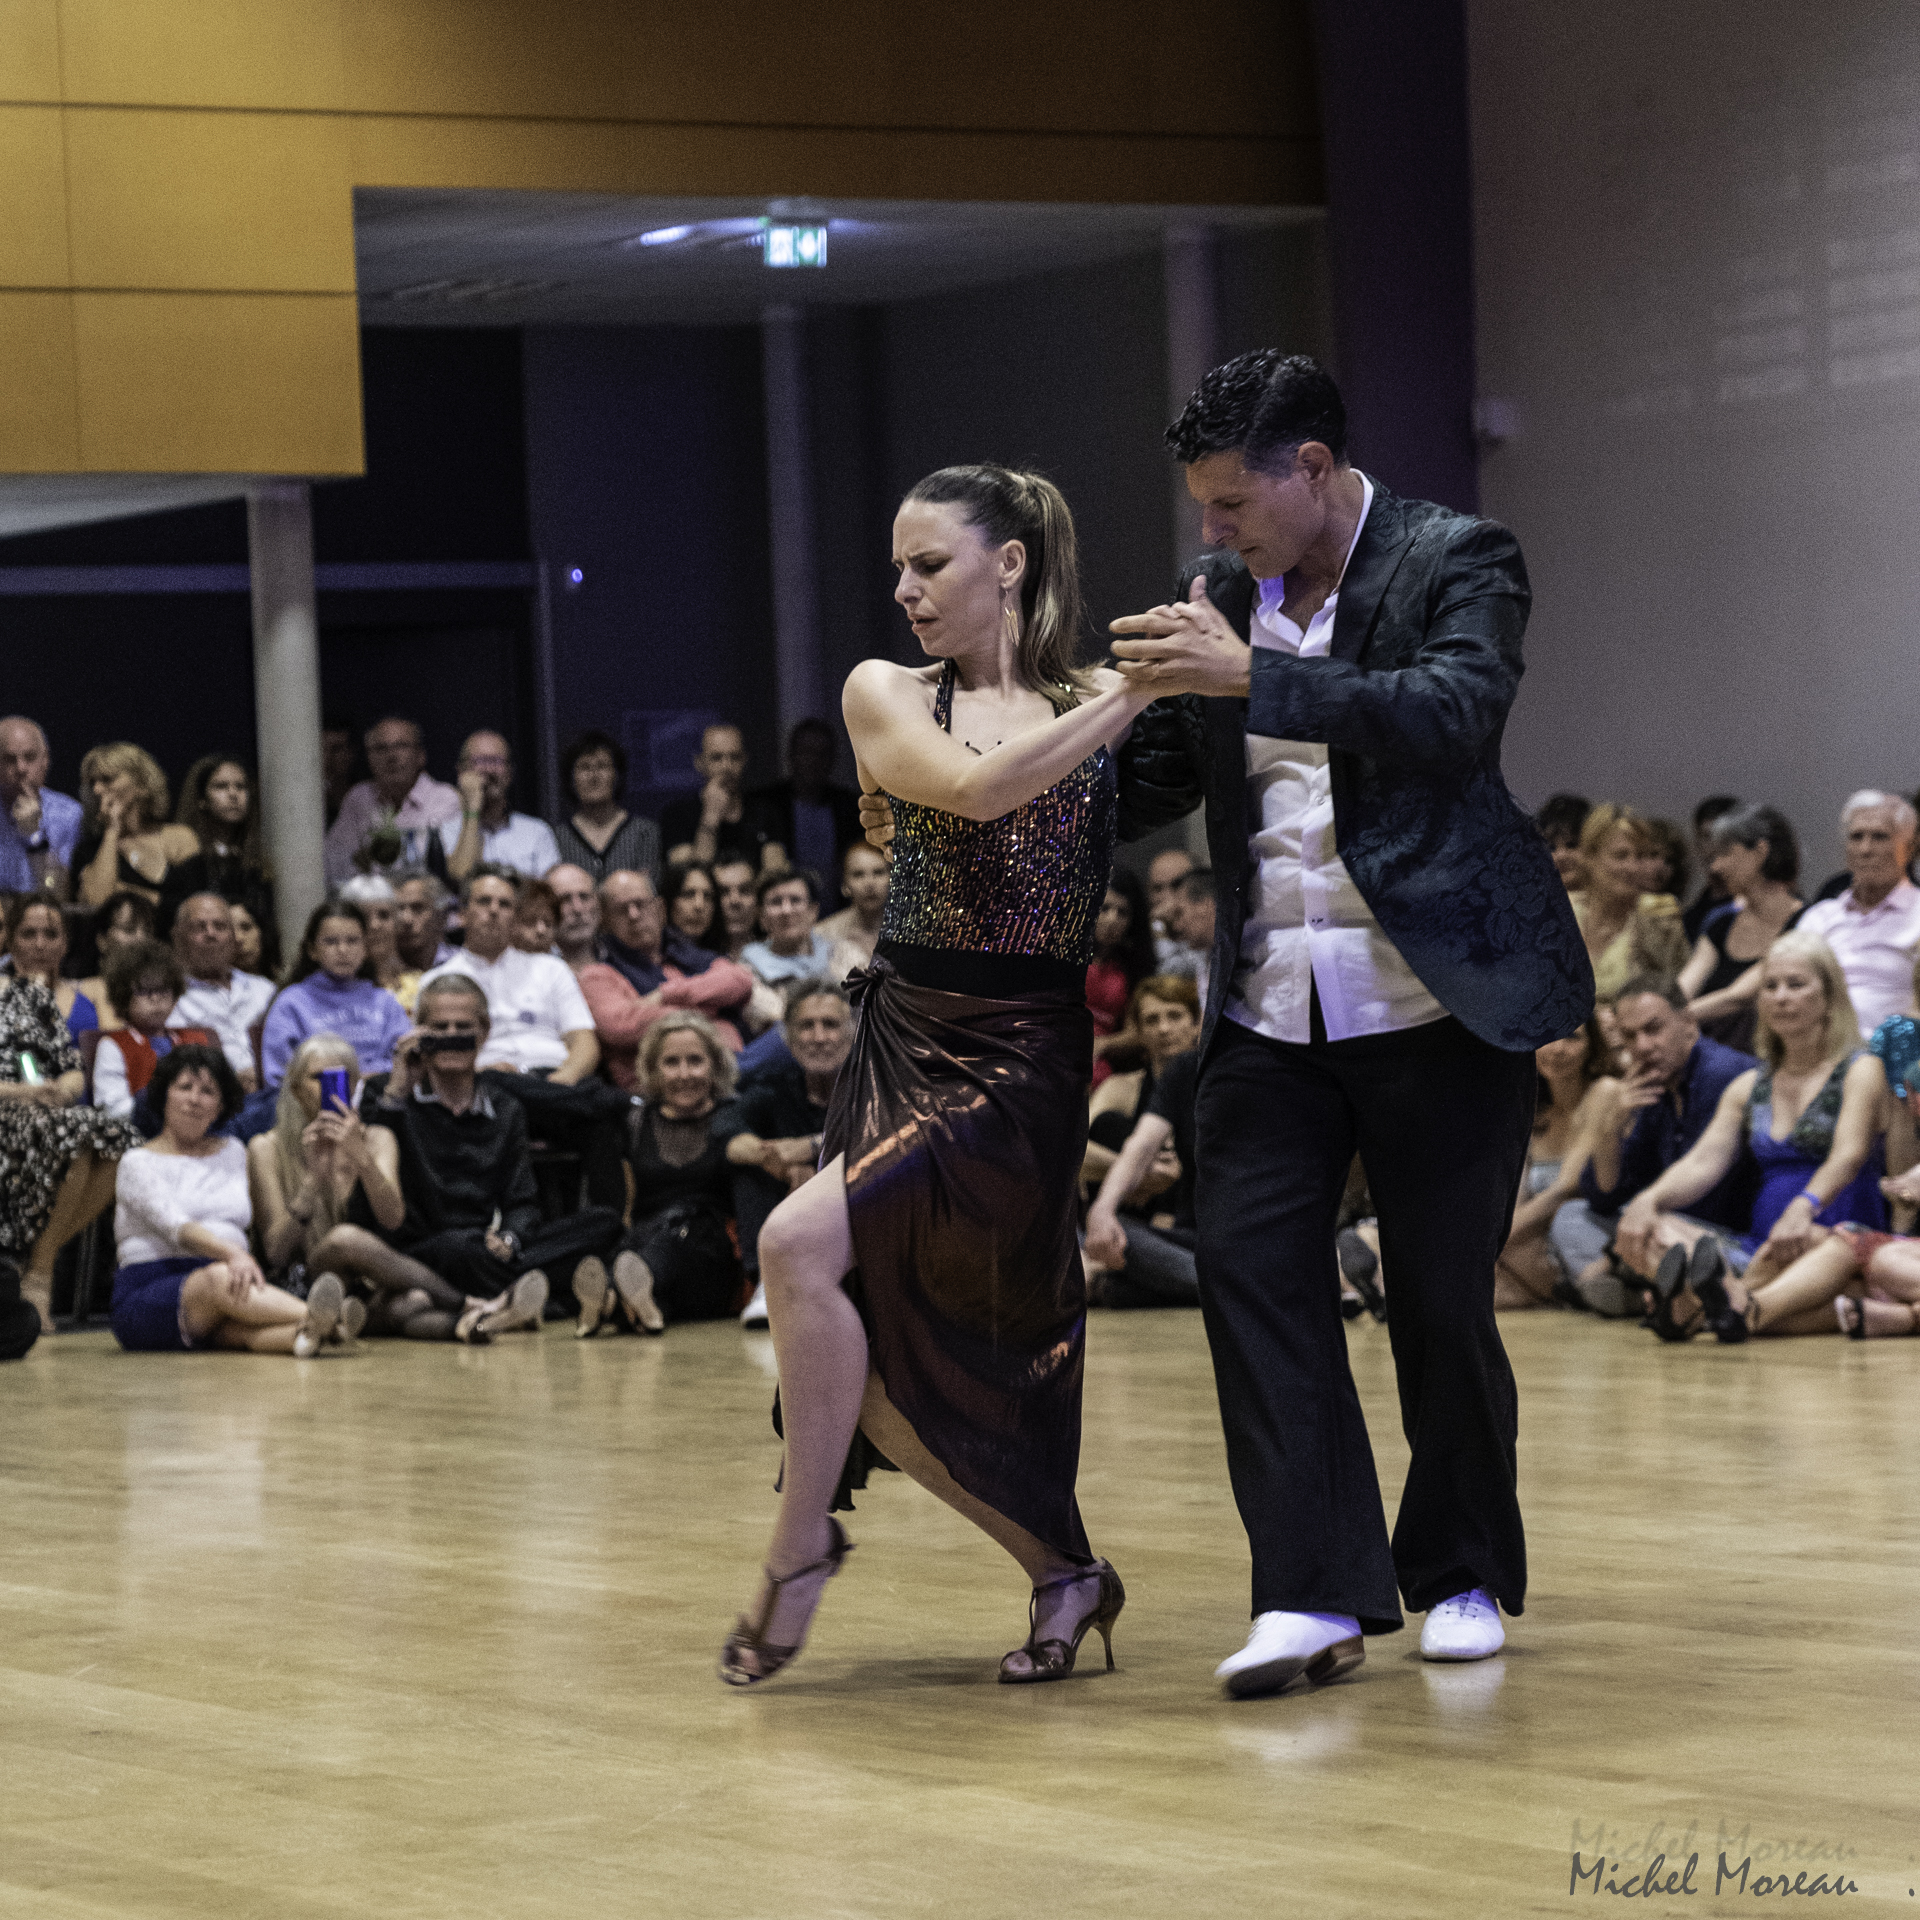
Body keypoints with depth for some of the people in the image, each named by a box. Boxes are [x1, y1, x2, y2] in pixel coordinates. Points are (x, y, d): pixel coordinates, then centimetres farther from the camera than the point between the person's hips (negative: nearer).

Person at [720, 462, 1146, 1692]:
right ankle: (1060, 1571, 21)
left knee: (801, 1243, -25)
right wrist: (1131, 691, -15)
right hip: (904, 1042, 4)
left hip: (1023, 1058, -4)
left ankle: (802, 1544, -10)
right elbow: (975, 788, -11)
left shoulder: (1099, 713, 6)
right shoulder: (887, 697, 6)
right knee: (885, 1366, 1)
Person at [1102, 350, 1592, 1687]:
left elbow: (1456, 715, -24)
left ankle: (1464, 1575, 21)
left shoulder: (1460, 561, -6)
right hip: (1273, 1010, 5)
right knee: (1248, 1263, -9)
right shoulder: (1221, 595, 10)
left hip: (1438, 999, -5)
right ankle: (1317, 1590, -9)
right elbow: (1161, 778, 18)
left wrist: (1253, 678, -32)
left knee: (1443, 1298, 2)